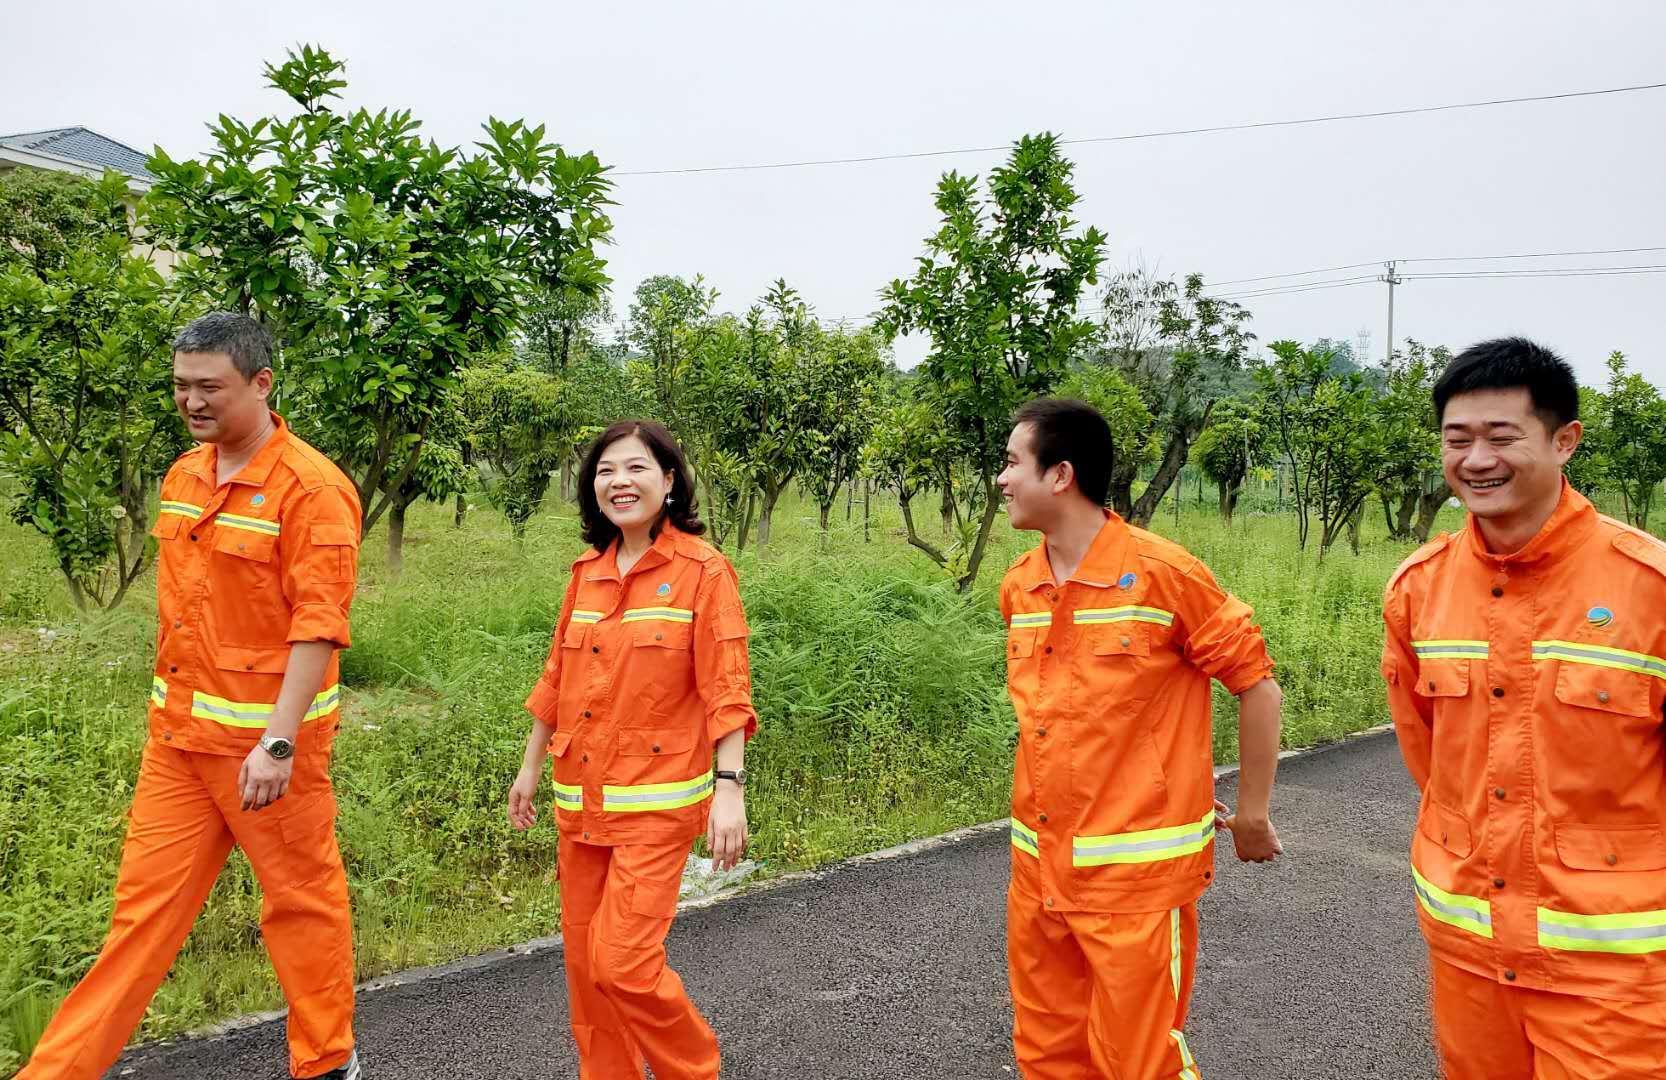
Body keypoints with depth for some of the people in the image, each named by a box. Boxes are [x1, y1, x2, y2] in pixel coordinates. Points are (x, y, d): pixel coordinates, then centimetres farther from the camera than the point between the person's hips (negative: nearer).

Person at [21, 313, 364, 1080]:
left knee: (301, 899, 9)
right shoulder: (183, 476, 9)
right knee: (145, 900, 13)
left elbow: (318, 627, -20)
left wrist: (278, 744, -23)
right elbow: (181, 607, 17)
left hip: (266, 737, -6)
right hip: (177, 733, 7)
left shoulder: (311, 488, -16)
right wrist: (172, 708, 17)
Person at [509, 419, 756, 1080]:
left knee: (623, 964, -8)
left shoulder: (703, 570, -8)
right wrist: (530, 768, 20)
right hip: (581, 799, 6)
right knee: (583, 959, 12)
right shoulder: (587, 573, 8)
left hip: (656, 801, -6)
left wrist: (729, 789, -19)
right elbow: (557, 678, 16)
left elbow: (726, 688, -12)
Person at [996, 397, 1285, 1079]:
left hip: (1137, 870, -6)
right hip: (1039, 867, 6)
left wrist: (1252, 818, 0)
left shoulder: (1163, 574, -14)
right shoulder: (1018, 587, 5)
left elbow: (1258, 687, -6)